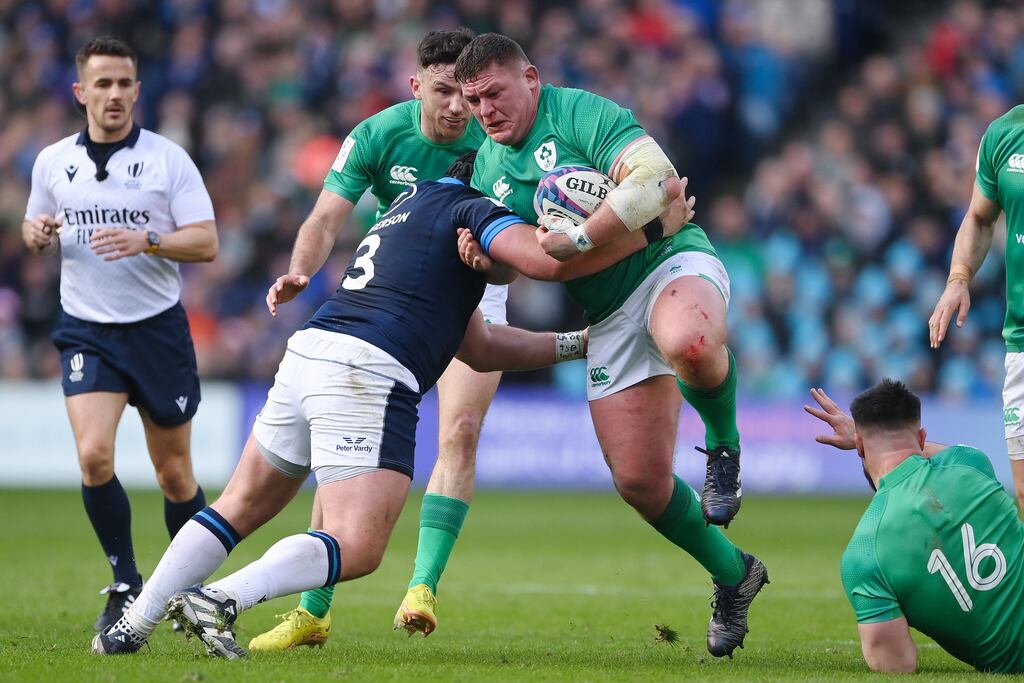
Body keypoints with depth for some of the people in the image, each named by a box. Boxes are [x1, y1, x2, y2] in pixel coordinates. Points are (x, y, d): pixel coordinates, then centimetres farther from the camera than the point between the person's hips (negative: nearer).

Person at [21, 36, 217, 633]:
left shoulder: (167, 158, -2)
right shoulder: (52, 162, 6)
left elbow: (206, 243, -6)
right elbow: (35, 230, 20)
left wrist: (146, 240, -23)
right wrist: (38, 234, -4)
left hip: (158, 328, -1)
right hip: (87, 331, 1)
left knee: (174, 472, 3)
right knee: (94, 455, -18)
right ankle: (127, 586, -2)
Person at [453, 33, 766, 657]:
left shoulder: (581, 114, -9)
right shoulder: (488, 166, 13)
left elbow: (659, 179, -24)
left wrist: (579, 239, -25)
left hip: (671, 262, -7)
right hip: (608, 315, 7)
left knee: (690, 345, -44)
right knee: (638, 480, -4)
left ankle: (725, 444, -13)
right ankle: (732, 576, 19)